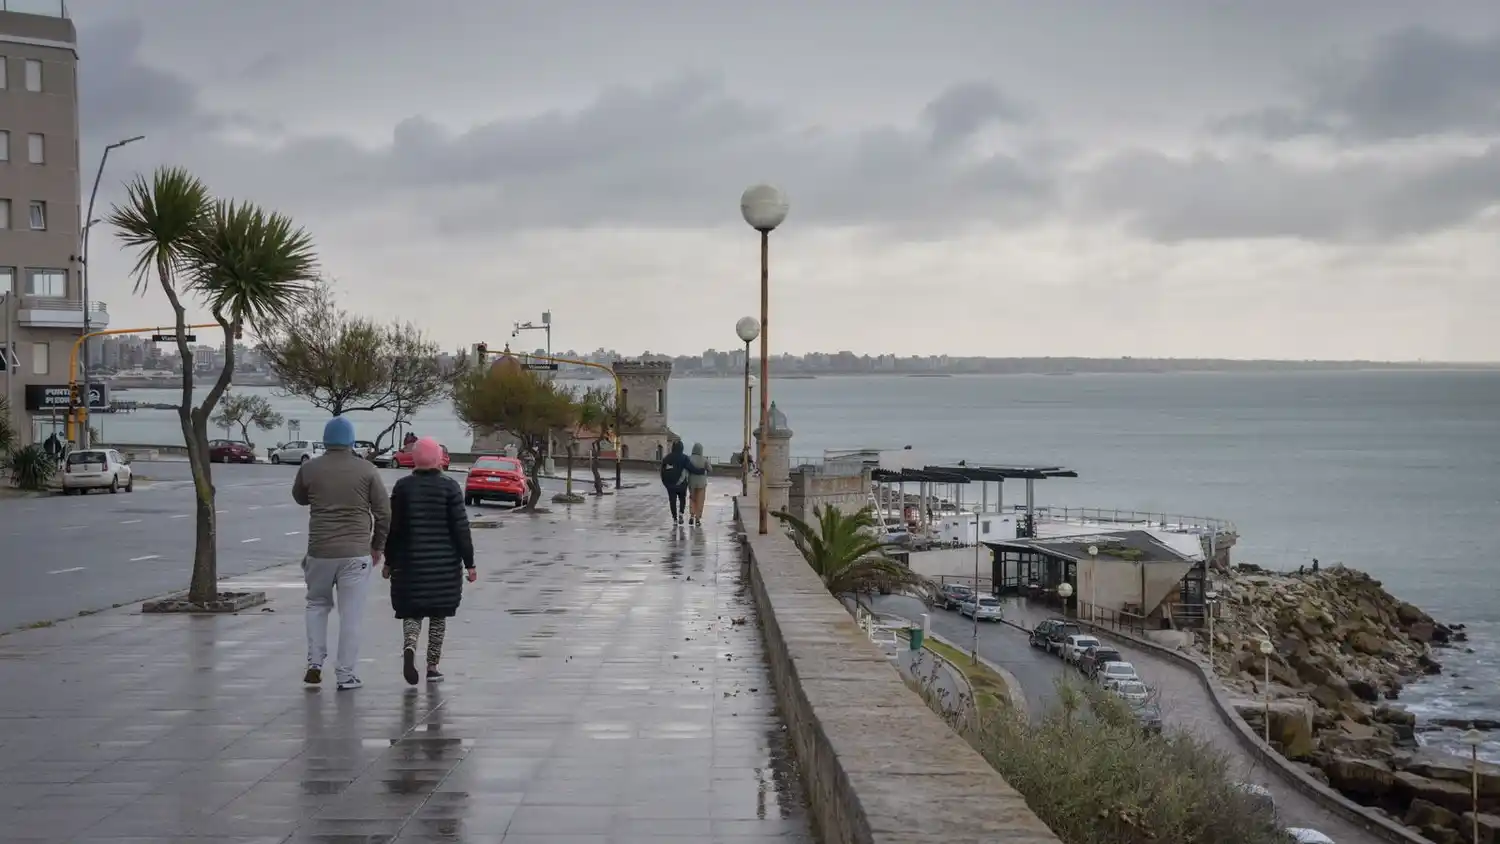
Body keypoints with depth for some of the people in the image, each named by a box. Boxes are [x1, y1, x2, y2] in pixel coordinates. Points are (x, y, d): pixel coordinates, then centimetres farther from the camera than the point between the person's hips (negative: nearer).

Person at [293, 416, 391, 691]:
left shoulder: (309, 469, -1)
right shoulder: (367, 470, -4)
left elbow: (299, 498, 19)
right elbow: (384, 512, 0)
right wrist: (378, 546, 12)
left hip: (320, 552, 2)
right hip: (356, 553, -1)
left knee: (317, 605, 21)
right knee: (351, 614, 4)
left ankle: (314, 664, 13)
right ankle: (346, 675, 5)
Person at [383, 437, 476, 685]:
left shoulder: (403, 487, 0)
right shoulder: (450, 487, -5)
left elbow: (393, 527, 2)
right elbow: (461, 527, -7)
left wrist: (389, 562, 11)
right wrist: (469, 563, -1)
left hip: (410, 562, 1)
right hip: (444, 563, -1)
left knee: (412, 611, 8)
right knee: (438, 614, 11)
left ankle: (409, 646, -22)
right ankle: (432, 667, 12)